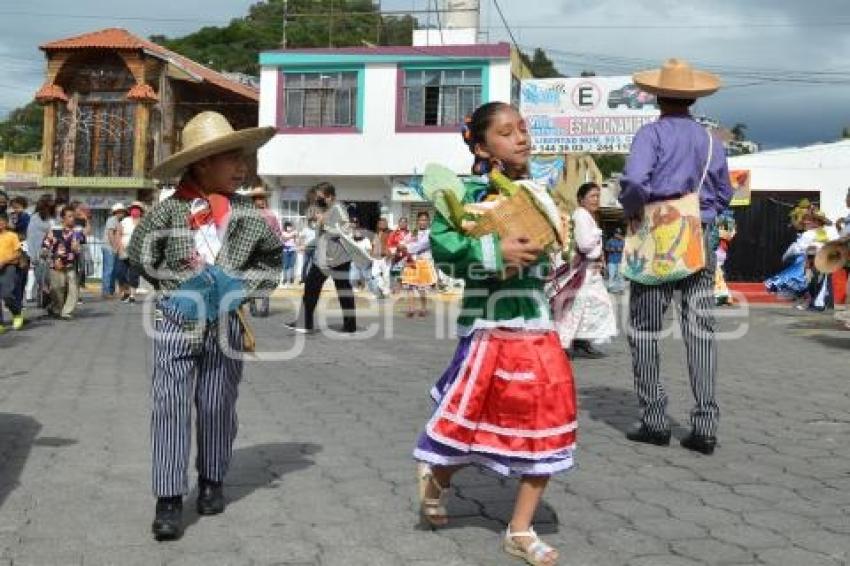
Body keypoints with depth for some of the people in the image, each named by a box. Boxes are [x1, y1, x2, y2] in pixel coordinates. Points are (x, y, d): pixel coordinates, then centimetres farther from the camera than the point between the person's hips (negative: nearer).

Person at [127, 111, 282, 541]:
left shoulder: (248, 214, -1)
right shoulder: (169, 210, -7)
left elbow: (273, 256, 14)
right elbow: (140, 255, 6)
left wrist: (246, 286, 4)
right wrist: (174, 286, 0)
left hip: (226, 325, 2)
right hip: (176, 323, -1)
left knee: (217, 406, 9)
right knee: (170, 404, -4)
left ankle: (212, 482, 27)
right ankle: (169, 498, 2)